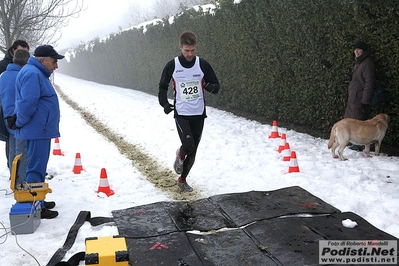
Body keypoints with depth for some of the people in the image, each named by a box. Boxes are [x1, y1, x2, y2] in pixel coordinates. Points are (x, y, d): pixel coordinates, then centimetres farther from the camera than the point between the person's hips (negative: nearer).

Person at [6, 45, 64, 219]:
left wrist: (19, 121, 16)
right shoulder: (32, 74, -17)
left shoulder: (38, 73, 17)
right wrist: (19, 124, -13)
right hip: (37, 130, -11)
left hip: (41, 130, 11)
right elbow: (27, 103, -25)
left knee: (39, 166, 17)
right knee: (36, 168, -4)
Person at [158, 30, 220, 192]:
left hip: (199, 114, 2)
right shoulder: (172, 66, -5)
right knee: (188, 146, -21)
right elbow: (163, 87, 6)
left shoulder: (202, 64, -2)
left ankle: (182, 180, 29)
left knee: (193, 151, 9)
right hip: (181, 113, -2)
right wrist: (164, 103, -14)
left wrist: (211, 86, -21)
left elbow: (216, 86, 3)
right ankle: (180, 155, 17)